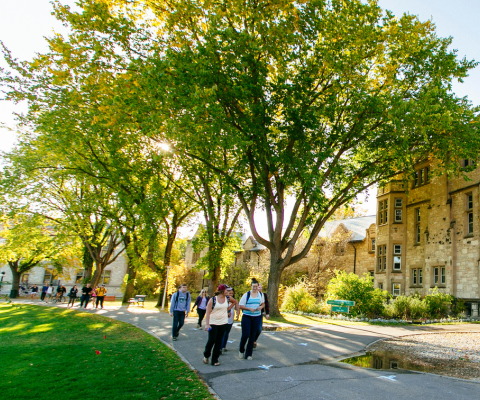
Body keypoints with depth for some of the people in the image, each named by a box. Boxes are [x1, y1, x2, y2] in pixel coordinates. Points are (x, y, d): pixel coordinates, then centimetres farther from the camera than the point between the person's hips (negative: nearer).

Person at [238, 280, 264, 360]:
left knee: (252, 336, 5)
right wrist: (249, 309, -19)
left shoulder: (260, 295, 8)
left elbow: (263, 303, 21)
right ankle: (241, 350, 19)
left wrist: (261, 307, -2)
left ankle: (248, 354, 16)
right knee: (245, 335, -9)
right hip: (246, 317, -3)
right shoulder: (246, 295, -5)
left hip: (257, 317, 3)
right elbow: (240, 306, -6)